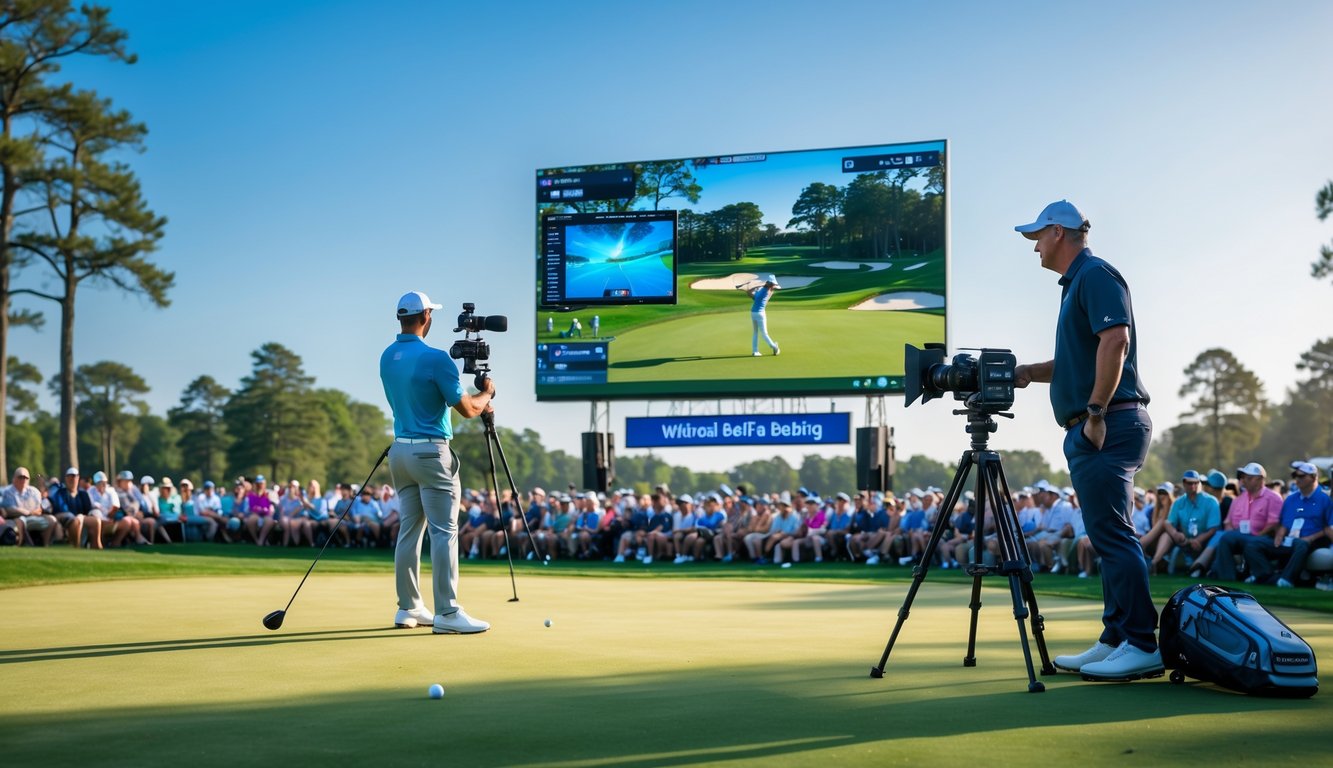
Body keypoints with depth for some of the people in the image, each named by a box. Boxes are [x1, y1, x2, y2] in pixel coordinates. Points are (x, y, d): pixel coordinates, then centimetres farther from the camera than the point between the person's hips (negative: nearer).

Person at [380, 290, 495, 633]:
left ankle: (409, 608, 16)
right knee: (444, 532, -6)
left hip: (400, 450, 8)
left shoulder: (387, 358, 9)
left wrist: (476, 403, 22)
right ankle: (447, 613, -8)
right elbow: (467, 409, -12)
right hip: (431, 451, -8)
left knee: (408, 530, 12)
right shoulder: (435, 358, -15)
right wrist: (486, 392, 11)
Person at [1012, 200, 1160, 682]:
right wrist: (1030, 372, 14)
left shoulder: (1095, 275, -8)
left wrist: (1096, 412, -22)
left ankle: (1142, 646, -9)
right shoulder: (1076, 283, 23)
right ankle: (1116, 641, 14)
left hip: (1107, 427, -11)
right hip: (1094, 431, 11)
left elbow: (1115, 340, -21)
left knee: (1112, 535, -11)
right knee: (1110, 538, 10)